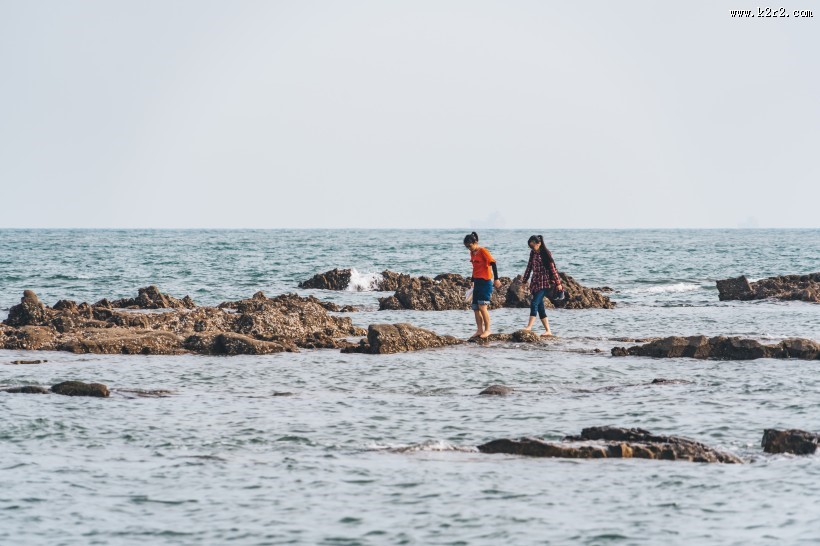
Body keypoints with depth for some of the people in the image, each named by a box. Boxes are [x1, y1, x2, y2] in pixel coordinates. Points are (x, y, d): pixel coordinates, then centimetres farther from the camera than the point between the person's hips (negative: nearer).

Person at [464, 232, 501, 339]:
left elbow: (493, 263, -15)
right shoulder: (472, 253, 12)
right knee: (475, 308, 5)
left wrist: (496, 279, -20)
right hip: (477, 282, 9)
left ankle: (487, 329, -7)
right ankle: (479, 330, 9)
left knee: (482, 306, -15)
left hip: (486, 282, -9)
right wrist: (473, 281, 26)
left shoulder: (483, 251, -11)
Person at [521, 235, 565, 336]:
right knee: (540, 307, 5)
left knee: (534, 303, -19)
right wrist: (524, 281, 17)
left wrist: (558, 283, -8)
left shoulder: (546, 254, -9)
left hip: (545, 283, -7)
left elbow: (553, 269, -8)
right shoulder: (533, 253, 9)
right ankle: (548, 331, 10)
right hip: (536, 283, 7)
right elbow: (529, 267, 17)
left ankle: (529, 327, -27)